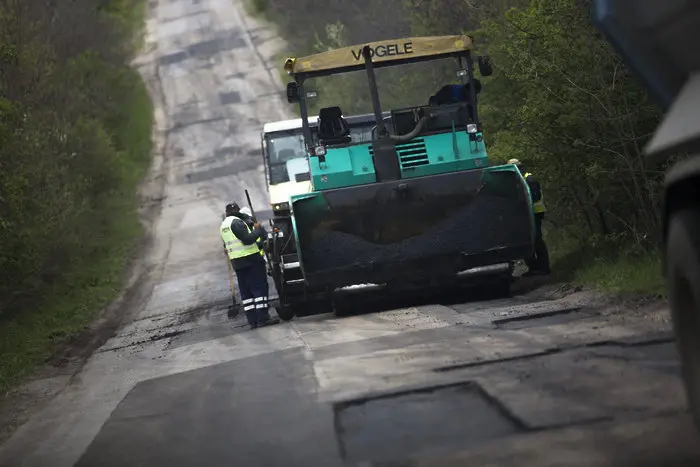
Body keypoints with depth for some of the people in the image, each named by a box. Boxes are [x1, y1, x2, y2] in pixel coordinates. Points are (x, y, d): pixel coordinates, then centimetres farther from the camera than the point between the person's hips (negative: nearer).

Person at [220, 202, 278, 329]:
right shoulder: (237, 222, -13)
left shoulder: (224, 225, 17)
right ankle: (263, 318, -12)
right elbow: (248, 239, -20)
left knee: (246, 292, 9)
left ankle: (252, 320, 5)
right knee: (260, 288, -7)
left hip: (236, 262, 9)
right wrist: (257, 229, -8)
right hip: (251, 260, -9)